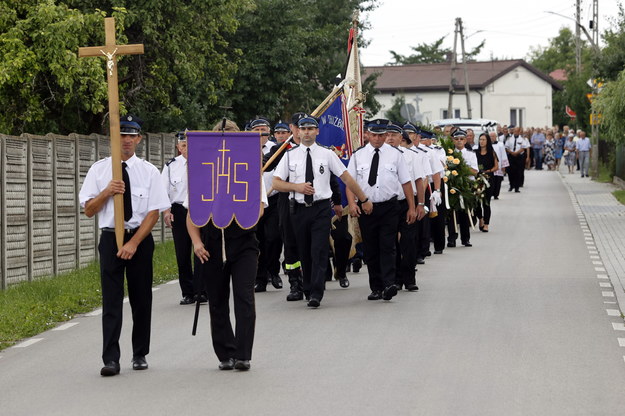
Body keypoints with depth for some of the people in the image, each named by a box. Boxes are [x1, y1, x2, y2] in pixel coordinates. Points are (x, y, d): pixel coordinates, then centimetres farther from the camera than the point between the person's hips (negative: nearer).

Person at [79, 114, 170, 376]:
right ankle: (111, 359, -8)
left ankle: (140, 355, 20)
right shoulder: (99, 170, 4)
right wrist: (107, 192, -14)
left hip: (141, 239, 0)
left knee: (141, 298, 7)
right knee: (111, 300, -6)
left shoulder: (149, 171, 1)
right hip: (110, 238, 0)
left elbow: (154, 212, -4)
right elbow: (89, 210, 4)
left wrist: (134, 243, -13)